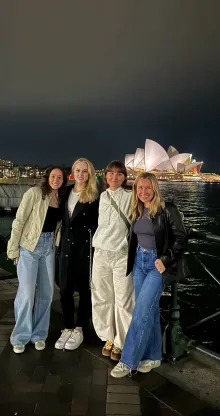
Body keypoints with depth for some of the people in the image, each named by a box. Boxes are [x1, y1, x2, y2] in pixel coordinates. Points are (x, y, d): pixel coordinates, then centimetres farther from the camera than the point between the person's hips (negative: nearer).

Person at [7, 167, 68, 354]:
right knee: (27, 293, -3)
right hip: (29, 246, -5)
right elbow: (19, 221, -11)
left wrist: (56, 244, 2)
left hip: (49, 247, 6)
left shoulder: (60, 198, 6)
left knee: (46, 292, 10)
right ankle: (20, 337, 18)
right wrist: (13, 249, -11)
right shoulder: (35, 192, -11)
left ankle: (39, 334, 27)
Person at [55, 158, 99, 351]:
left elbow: (96, 224, -7)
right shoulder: (67, 192, 11)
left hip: (85, 247, -4)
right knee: (65, 289, 9)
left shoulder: (94, 196, -4)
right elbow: (63, 218, 15)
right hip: (66, 245, 5)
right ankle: (68, 328, 26)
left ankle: (79, 330, 21)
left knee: (84, 289, 7)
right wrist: (61, 243, 10)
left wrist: (94, 247, -12)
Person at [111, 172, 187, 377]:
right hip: (139, 262, 6)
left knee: (141, 311, -7)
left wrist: (165, 260, -16)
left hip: (157, 263, -6)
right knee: (149, 310, 13)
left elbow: (181, 238, -12)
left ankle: (128, 361, 6)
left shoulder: (167, 209, -12)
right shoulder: (137, 210, 7)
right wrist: (134, 258, 7)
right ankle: (153, 356, 26)